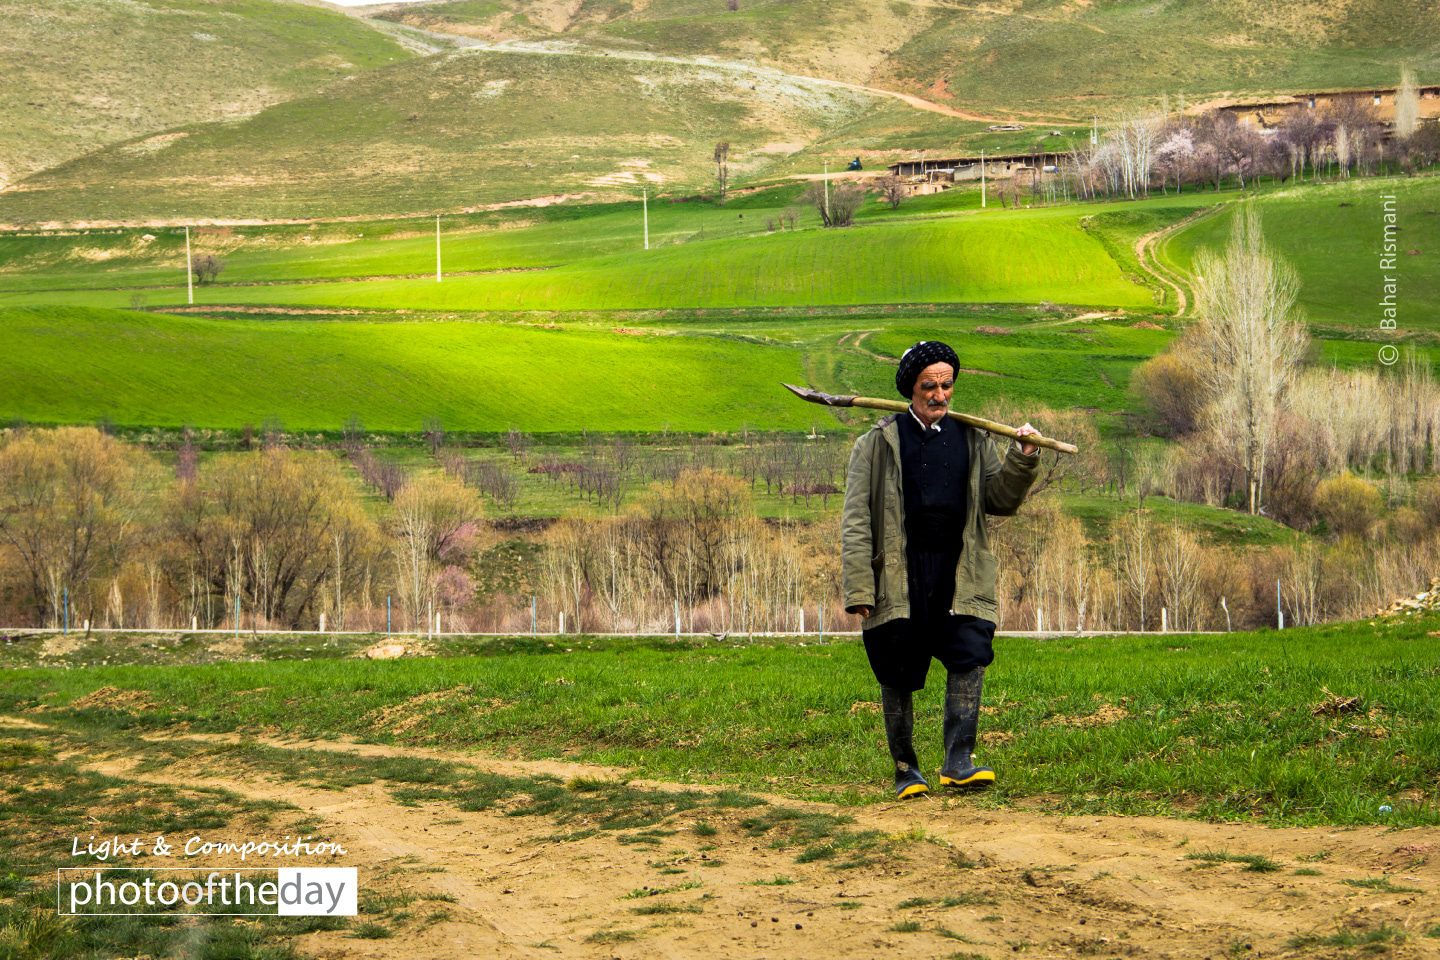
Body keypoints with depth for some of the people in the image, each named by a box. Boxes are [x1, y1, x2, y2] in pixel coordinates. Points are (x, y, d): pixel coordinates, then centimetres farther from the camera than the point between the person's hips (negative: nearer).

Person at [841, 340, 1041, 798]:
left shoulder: (972, 439, 13)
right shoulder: (879, 443, 5)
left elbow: (1000, 500, 13)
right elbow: (856, 519, 1)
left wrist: (1023, 459, -4)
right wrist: (859, 588, -7)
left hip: (958, 579, 1)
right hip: (898, 581, -1)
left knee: (969, 658, -16)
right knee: (898, 677, 4)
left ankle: (958, 762, -14)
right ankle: (905, 769, 16)